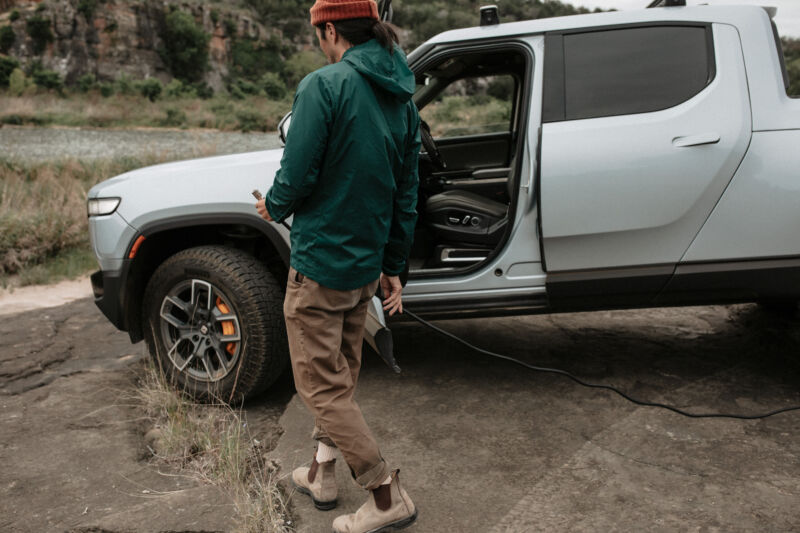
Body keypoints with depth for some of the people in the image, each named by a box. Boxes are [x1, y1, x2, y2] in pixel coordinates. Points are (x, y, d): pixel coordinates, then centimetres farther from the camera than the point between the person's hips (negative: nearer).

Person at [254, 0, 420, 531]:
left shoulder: (324, 86, -16)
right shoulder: (402, 99, 8)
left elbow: (297, 176, -19)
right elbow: (406, 192, 10)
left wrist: (274, 207, 5)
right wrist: (394, 266, 16)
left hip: (319, 263, -8)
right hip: (366, 266, 8)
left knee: (322, 384, 4)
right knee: (342, 374, 21)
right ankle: (324, 473, 36)